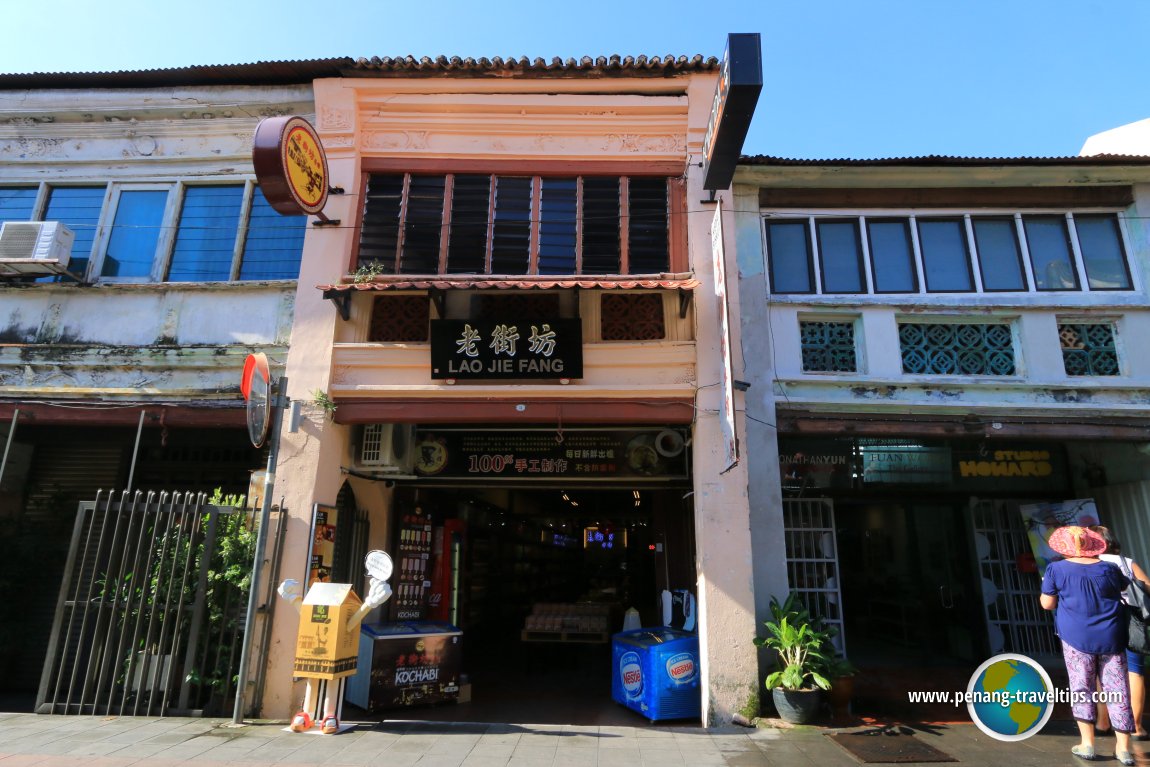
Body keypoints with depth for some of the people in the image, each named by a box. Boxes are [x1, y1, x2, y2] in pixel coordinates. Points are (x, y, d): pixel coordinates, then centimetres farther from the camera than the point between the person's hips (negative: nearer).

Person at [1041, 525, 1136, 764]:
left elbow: (1047, 604, -2)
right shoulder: (1109, 569, 1)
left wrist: (1048, 587, 15)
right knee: (1117, 690, 8)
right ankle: (1123, 747, 12)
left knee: (1082, 687, 6)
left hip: (1077, 637, -2)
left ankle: (1087, 743, 7)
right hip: (1111, 637, 3)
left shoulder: (1056, 569, -7)